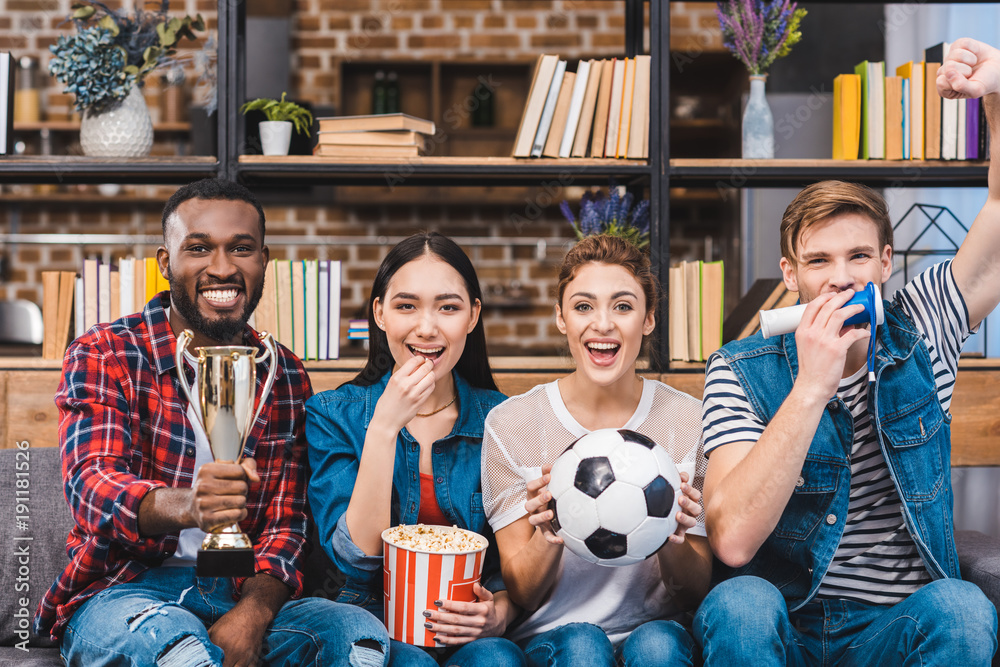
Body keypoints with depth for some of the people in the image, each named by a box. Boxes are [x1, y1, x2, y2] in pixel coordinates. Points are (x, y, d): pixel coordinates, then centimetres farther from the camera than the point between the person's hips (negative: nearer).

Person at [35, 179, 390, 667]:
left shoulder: (286, 376, 9)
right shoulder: (102, 355, -3)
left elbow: (286, 522, 5)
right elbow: (92, 487, -18)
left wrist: (253, 613, -17)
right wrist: (184, 507, -41)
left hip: (238, 593, 4)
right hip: (122, 592, -4)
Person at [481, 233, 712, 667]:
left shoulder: (688, 421, -1)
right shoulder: (512, 424, -3)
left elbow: (698, 589, 2)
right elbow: (521, 594, -2)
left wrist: (672, 540, -20)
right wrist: (548, 537, -23)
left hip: (656, 628, 0)